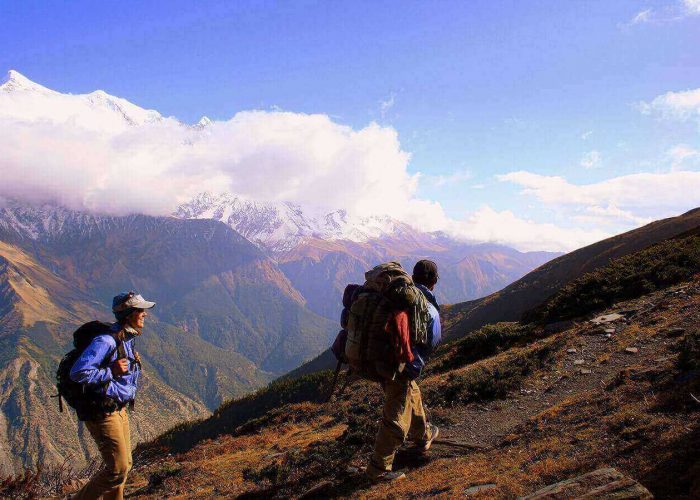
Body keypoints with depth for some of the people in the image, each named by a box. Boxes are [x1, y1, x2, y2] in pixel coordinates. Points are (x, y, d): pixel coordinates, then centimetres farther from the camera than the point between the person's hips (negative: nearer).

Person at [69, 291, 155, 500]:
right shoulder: (106, 341, -21)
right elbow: (78, 373, -28)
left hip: (119, 410, 9)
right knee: (118, 469, -7)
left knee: (124, 465, 17)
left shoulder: (127, 340, 9)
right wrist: (111, 372, -22)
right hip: (103, 413, -9)